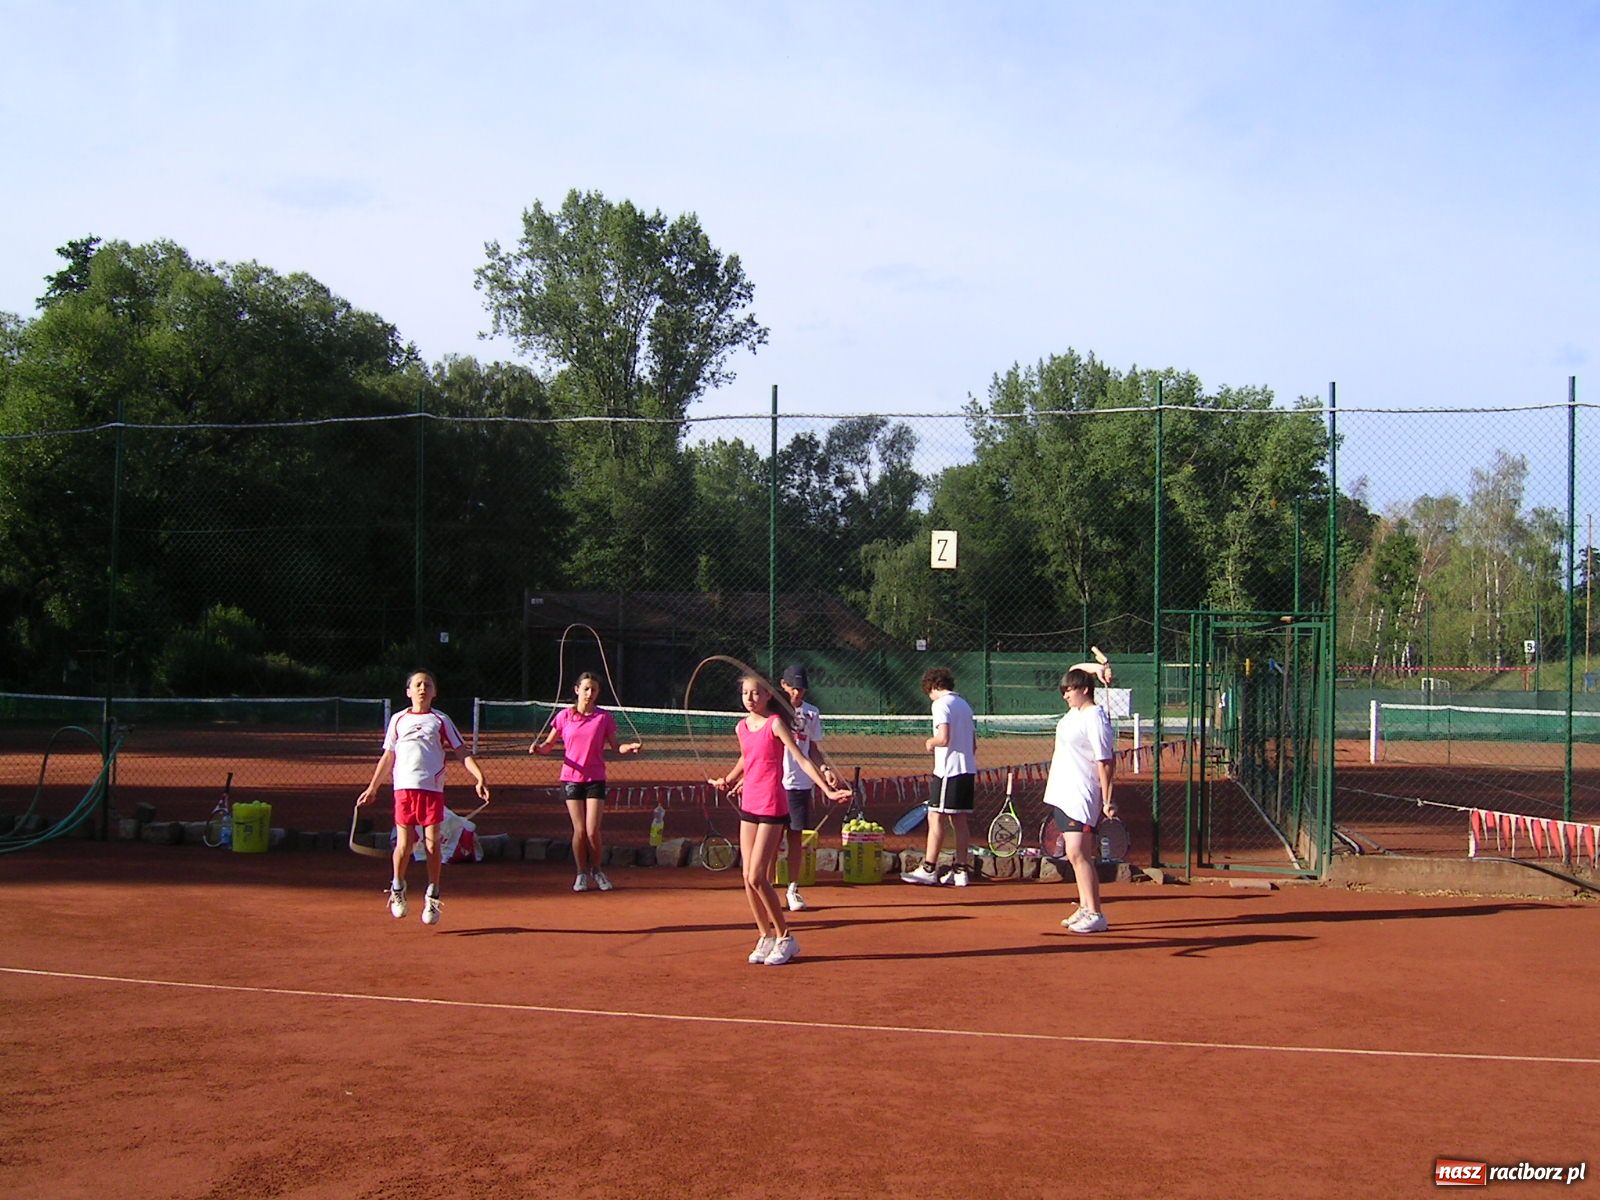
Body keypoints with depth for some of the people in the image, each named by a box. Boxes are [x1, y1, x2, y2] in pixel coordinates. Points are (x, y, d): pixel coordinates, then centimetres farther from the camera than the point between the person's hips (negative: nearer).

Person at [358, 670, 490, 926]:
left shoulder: (440, 720, 7)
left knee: (432, 842, -1)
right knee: (404, 842, 0)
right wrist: (373, 787, 21)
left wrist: (479, 779, -10)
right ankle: (397, 888, 22)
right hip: (404, 787, 1)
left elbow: (462, 752, 3)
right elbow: (388, 757, 20)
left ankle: (432, 896, 9)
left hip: (433, 788, -1)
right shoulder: (398, 720, 13)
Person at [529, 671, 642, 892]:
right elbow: (549, 744, 8)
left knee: (592, 831, -8)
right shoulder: (564, 716, 3)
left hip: (595, 779, -1)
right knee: (579, 830, -2)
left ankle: (596, 870, 15)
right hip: (571, 778, 1)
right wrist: (537, 748, -13)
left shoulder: (604, 717, 1)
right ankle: (582, 873, 15)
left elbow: (615, 746, 4)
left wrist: (629, 747, -16)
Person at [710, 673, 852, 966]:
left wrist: (827, 789, -22)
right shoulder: (742, 728, 9)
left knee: (758, 878, -10)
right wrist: (728, 780, 23)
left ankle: (785, 938, 4)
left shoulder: (775, 724, -10)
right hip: (748, 806, 7)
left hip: (772, 807, -7)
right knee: (748, 878, 5)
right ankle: (765, 938, 18)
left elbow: (802, 759, -15)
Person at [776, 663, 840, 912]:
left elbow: (812, 749, 14)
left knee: (797, 837, 7)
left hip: (800, 784, 3)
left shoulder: (811, 713, 7)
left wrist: (825, 768, -4)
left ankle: (793, 890, 16)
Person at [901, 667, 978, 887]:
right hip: (968, 769, 8)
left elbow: (943, 738, -22)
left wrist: (930, 742, 0)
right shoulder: (964, 705, 17)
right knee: (960, 820, 9)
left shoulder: (941, 704, -9)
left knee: (936, 818, -4)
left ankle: (928, 869, -2)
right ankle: (961, 870, 9)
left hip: (948, 771, -8)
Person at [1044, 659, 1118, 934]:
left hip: (1082, 797, -10)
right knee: (1076, 856, 11)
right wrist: (1095, 668, 8)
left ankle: (1095, 914, -13)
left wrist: (1107, 800, -18)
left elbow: (1105, 762, -16)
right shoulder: (1075, 711, 11)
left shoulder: (1095, 719, -15)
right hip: (1063, 795, 10)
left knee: (1077, 854, -13)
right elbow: (1074, 672, 25)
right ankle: (1085, 908, 16)